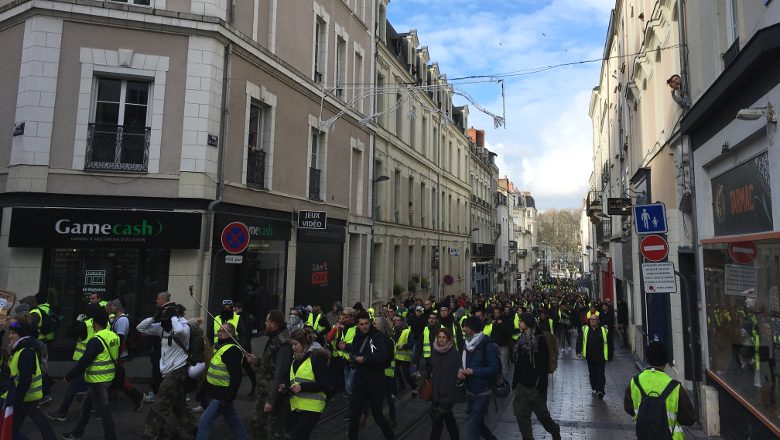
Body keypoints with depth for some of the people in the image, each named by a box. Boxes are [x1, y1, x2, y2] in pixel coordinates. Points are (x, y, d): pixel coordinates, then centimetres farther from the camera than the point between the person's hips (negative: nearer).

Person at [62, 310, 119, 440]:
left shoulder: (96, 341, -21)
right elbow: (114, 358, 13)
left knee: (103, 411, 1)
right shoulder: (114, 336, 3)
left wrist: (68, 376, -8)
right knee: (86, 406, 24)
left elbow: (84, 362, -18)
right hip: (108, 378, 9)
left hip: (98, 381, -9)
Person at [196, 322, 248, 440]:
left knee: (205, 420, -8)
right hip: (216, 393, 10)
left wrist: (228, 398, -23)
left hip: (222, 395, -9)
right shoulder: (219, 346, 11)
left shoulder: (233, 350, -20)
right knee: (233, 421, 18)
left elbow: (236, 377, -24)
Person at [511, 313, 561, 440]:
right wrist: (515, 381, 11)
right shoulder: (521, 339, 7)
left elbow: (544, 365, -15)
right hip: (522, 384, 6)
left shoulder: (540, 339, -12)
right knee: (521, 414, 5)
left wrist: (542, 385, -18)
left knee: (541, 413, 9)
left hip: (535, 385, -6)